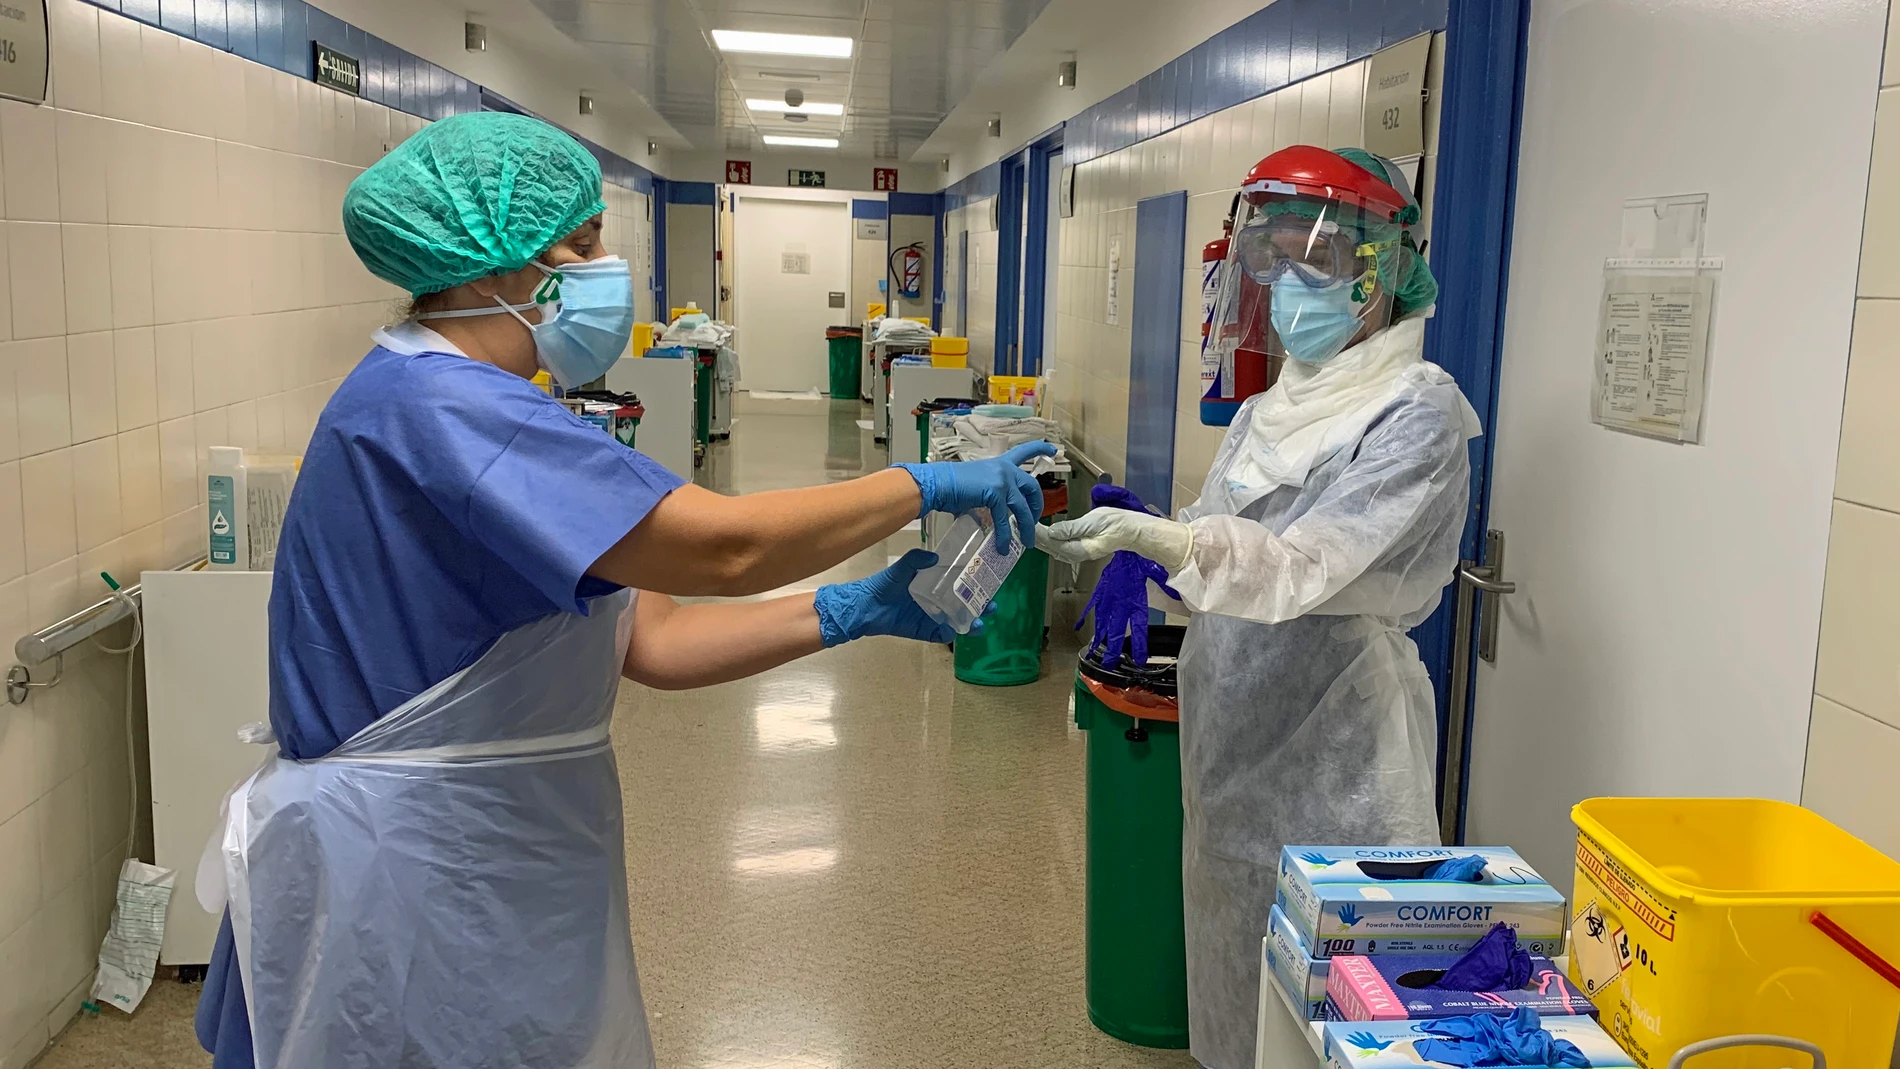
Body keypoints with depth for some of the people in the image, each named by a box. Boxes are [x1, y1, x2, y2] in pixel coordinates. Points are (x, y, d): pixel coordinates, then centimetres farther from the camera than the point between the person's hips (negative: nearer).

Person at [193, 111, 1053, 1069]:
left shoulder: (480, 411, 11)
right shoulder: (430, 404, -21)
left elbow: (649, 637, 4)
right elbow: (721, 546, -29)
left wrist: (852, 614, -5)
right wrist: (925, 486, -16)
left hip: (501, 873, 10)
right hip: (405, 887, -9)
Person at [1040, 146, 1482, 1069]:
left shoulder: (1417, 414, -14)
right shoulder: (1274, 405, 9)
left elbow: (1305, 562, -26)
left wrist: (1156, 537, -41)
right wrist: (1120, 537, -4)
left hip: (1330, 745, -7)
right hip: (1236, 726, 7)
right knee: (1232, 959, 18)